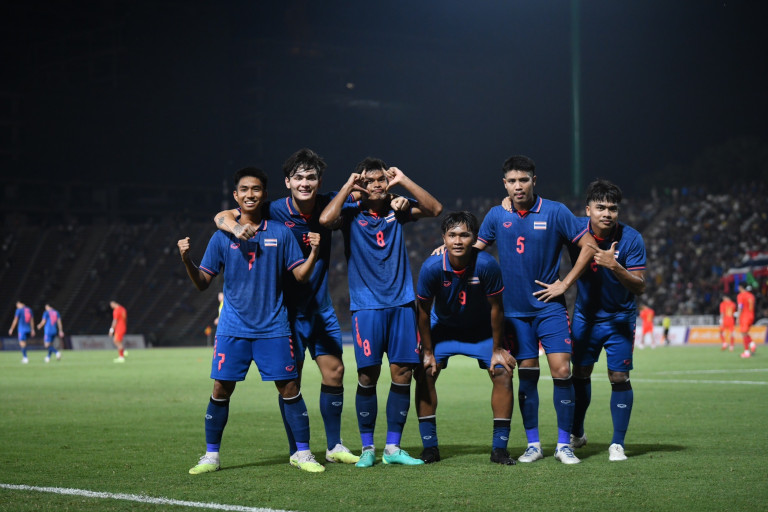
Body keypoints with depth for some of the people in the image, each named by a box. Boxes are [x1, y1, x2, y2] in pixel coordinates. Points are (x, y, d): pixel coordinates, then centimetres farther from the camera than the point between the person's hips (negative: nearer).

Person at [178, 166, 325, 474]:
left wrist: (314, 253, -13)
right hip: (233, 328, 0)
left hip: (273, 326, 0)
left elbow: (300, 276, 5)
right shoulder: (222, 237, 4)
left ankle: (302, 453, 9)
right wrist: (186, 260, -12)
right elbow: (202, 283, 5)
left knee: (289, 387, -2)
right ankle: (211, 456, 9)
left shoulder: (280, 233, 4)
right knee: (221, 389, -3)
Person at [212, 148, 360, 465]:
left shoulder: (328, 205, -4)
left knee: (334, 371, 5)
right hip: (287, 310, -4)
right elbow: (222, 217, -16)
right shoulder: (274, 212, -15)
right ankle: (297, 452, 11)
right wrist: (237, 227, -39)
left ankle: (334, 447, 18)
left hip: (321, 306, 4)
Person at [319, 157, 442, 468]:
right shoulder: (351, 213, 1)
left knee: (402, 372, 0)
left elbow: (435, 208, -1)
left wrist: (403, 180, -4)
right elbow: (326, 219, -19)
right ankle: (367, 448, 7)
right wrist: (347, 187, -9)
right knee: (368, 375, -5)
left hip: (401, 303, 3)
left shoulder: (397, 210, 10)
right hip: (366, 305, -3)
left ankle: (393, 447, 9)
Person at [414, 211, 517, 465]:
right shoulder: (431, 268, -27)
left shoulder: (487, 265, -29)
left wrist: (497, 349, -11)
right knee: (424, 374, -12)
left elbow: (496, 308, -17)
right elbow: (424, 311, -13)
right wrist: (428, 352, -9)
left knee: (503, 374, -13)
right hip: (443, 327, 1)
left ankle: (499, 448, -4)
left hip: (482, 329, 0)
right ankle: (430, 447, -1)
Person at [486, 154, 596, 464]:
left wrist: (565, 283, -6)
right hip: (515, 310, 2)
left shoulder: (555, 212, -5)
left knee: (561, 371, -9)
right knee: (527, 375, 3)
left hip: (550, 307, -2)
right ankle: (533, 444, 13)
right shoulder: (497, 215, 4)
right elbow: (476, 247, 18)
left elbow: (588, 246, -2)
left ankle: (564, 444, 0)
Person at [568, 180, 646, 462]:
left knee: (619, 378, -7)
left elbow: (640, 287, -20)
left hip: (619, 318, -2)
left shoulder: (631, 239, -19)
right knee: (580, 374, 8)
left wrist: (615, 266, -34)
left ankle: (617, 444, 4)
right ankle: (577, 433, 28)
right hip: (585, 315, 2)